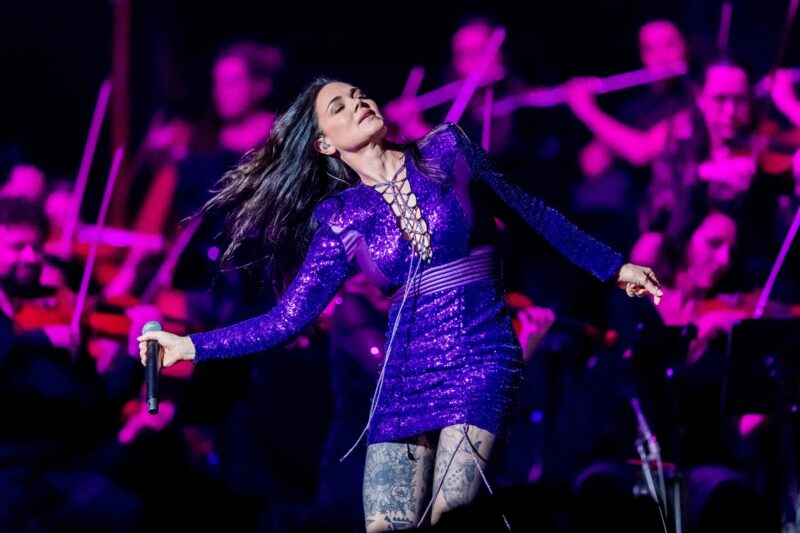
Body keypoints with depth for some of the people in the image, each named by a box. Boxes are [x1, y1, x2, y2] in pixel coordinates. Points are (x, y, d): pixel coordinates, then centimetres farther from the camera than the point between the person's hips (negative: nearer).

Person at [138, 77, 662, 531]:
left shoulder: (448, 151, 5)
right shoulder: (340, 219, 6)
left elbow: (531, 212, 16)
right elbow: (289, 317, 4)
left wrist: (614, 266, 19)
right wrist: (191, 346, -5)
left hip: (481, 362, -2)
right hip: (406, 376, 2)